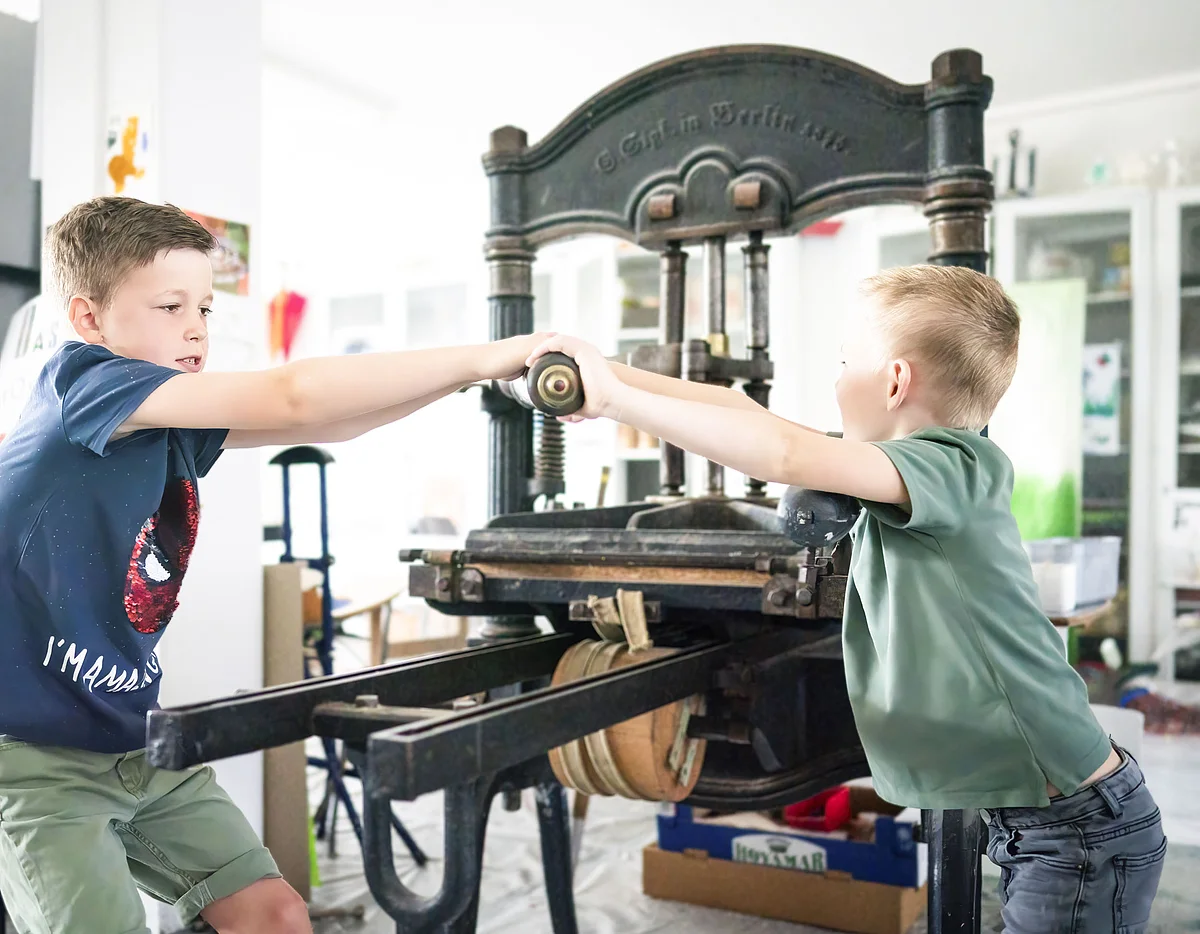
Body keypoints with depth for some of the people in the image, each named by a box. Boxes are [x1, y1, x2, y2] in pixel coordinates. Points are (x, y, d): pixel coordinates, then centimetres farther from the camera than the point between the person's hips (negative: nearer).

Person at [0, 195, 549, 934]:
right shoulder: (80, 381, -18)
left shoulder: (176, 428, 4)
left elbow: (327, 424, -2)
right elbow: (292, 400, -29)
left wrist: (474, 371, -15)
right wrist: (482, 358, -30)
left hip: (139, 750, 7)